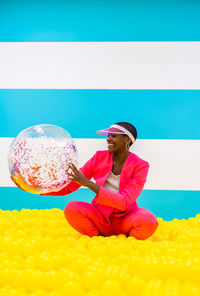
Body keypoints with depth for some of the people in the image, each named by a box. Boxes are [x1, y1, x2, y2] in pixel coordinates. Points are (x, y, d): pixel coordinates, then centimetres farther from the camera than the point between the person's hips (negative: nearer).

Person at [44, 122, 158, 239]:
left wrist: (88, 183, -30)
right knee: (71, 208, -26)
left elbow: (124, 202, -22)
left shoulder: (140, 166, -11)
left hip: (125, 219, -2)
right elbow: (70, 185, 0)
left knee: (149, 220, -34)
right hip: (100, 217, 3)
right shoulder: (100, 157, -1)